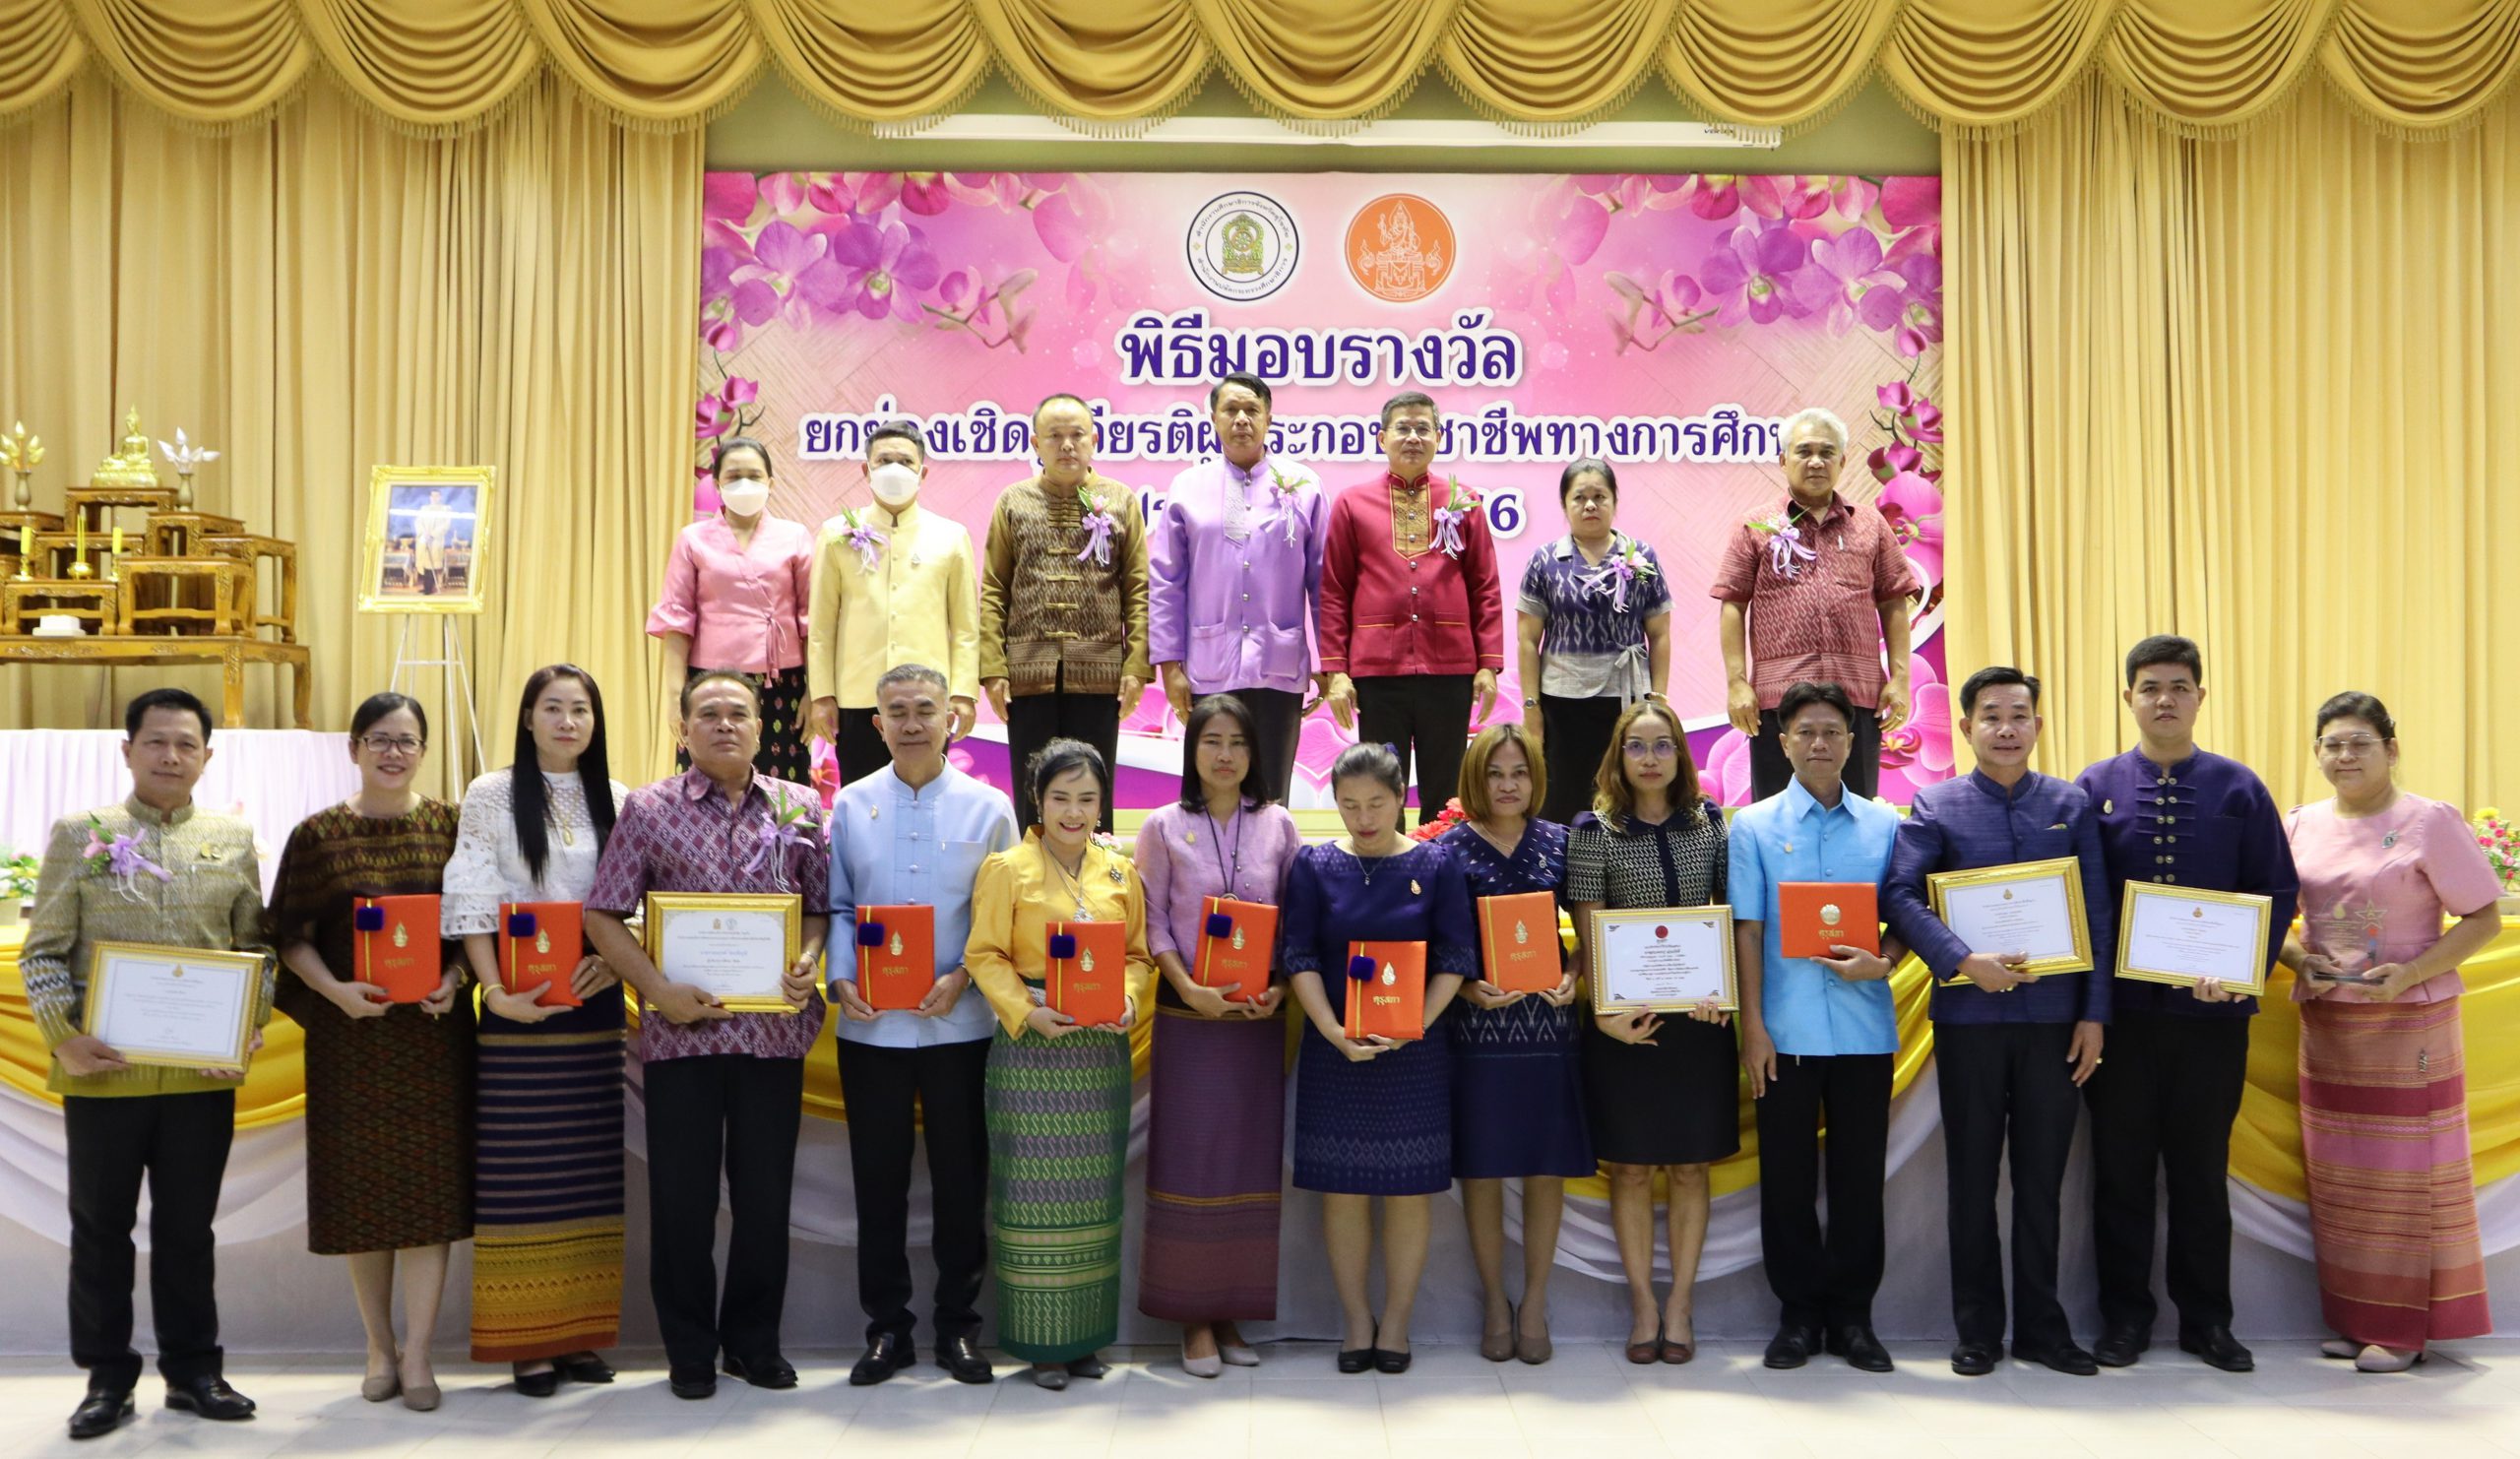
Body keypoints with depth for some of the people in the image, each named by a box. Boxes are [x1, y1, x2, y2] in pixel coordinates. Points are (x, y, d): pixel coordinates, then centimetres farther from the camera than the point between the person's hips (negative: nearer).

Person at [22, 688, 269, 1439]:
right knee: (101, 1229, 9)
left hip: (203, 1072, 1)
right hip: (102, 1070, -1)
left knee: (188, 1227, 11)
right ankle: (107, 1379, 21)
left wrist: (251, 1024, -6)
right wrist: (63, 1038, -13)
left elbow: (256, 947, 9)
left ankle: (192, 1371, 22)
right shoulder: (79, 834, 3)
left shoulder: (234, 840, 7)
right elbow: (43, 952, 0)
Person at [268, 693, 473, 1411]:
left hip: (434, 1030, 0)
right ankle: (380, 1347, 21)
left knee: (429, 1184, -1)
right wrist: (335, 990, -15)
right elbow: (292, 937, 1)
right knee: (361, 1187, 7)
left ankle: (417, 1353, 6)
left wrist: (455, 979, -12)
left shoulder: (450, 826, 4)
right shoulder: (318, 835, 2)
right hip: (350, 1034, 0)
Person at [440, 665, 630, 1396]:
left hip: (595, 1003, 3)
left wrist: (613, 960, -10)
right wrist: (497, 993, -16)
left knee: (591, 1169, 5)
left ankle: (582, 1332, 13)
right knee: (522, 1170, -2)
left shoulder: (617, 800, 9)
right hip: (519, 1006, -3)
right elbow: (472, 907, -5)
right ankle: (527, 1340, 5)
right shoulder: (491, 797, 1)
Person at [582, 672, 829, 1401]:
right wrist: (658, 989, -11)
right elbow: (602, 915, 1)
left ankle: (754, 1341, 24)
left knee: (766, 1191, 8)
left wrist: (806, 963, -9)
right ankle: (689, 1351, 20)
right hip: (681, 1028, -1)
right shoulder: (648, 808, 3)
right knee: (681, 1196, 5)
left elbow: (820, 905, 11)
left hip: (774, 1029, 2)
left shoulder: (799, 807, 9)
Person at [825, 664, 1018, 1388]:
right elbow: (835, 906, 6)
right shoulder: (850, 805, 6)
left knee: (961, 1177, 6)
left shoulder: (988, 808, 2)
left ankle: (958, 1326, 20)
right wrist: (840, 979, -9)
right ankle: (886, 1327, 20)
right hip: (869, 1024, 1)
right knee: (878, 1177, 8)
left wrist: (963, 977, -12)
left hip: (959, 1024, -1)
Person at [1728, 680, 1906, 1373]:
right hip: (1786, 1030, -1)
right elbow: (1747, 929, 1)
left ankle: (1852, 1315, 18)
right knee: (1787, 1176, 4)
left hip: (1864, 1027, 1)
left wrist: (1881, 965, -11)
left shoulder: (1884, 825, 8)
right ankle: (1798, 1314, 16)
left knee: (1860, 1174, 6)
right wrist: (1752, 1025, -5)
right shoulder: (1755, 826, 4)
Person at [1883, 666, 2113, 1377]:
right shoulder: (1936, 806, 1)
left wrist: (2094, 1013, 0)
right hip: (1969, 1017, -1)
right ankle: (1977, 1330, 17)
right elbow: (1899, 893, -10)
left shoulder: (2071, 806, 7)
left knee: (2042, 1176, 9)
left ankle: (2041, 1325, 21)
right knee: (1972, 1177, 7)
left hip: (2054, 1017, 1)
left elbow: (2098, 914, 5)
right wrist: (1963, 962, -21)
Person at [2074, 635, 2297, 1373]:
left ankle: (2206, 1319, 23)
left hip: (2213, 1010, 0)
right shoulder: (2095, 787, 2)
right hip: (2121, 1009, 0)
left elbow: (2279, 891, 3)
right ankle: (2125, 1316, 19)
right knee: (2121, 1167, 8)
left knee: (2202, 1167, 11)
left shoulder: (2239, 789, 3)